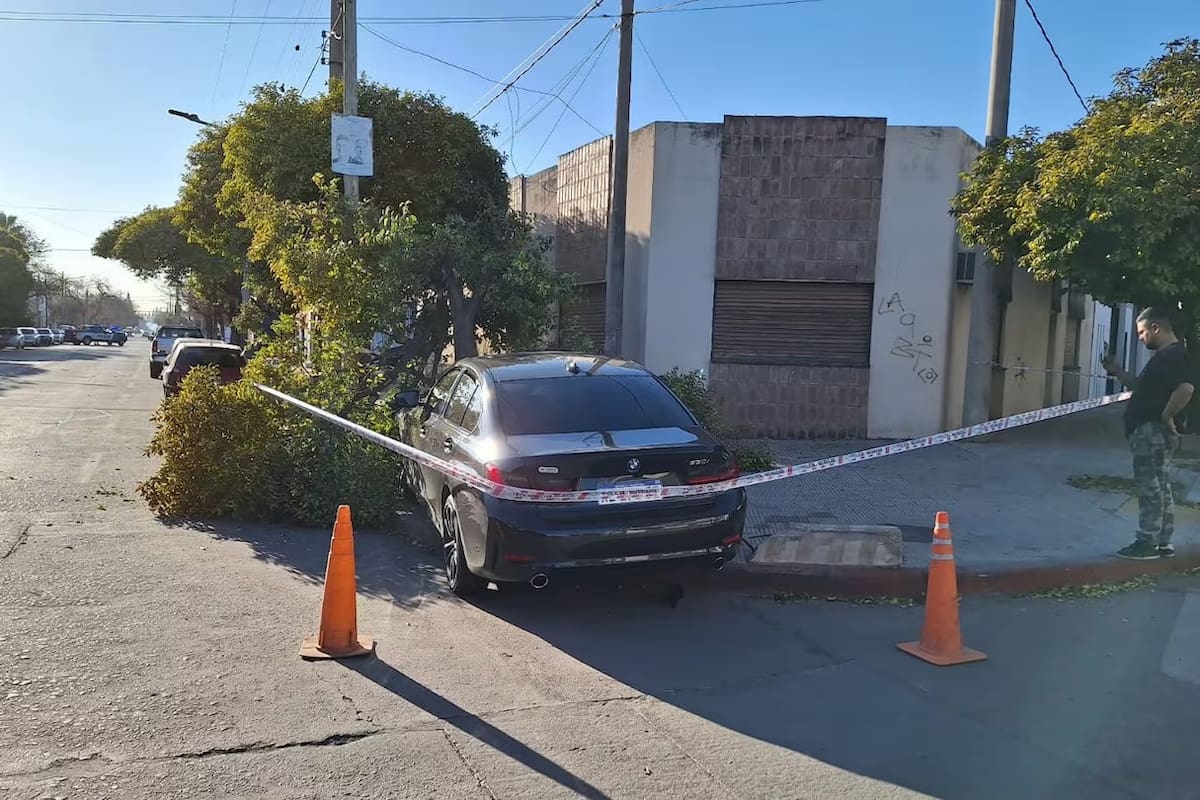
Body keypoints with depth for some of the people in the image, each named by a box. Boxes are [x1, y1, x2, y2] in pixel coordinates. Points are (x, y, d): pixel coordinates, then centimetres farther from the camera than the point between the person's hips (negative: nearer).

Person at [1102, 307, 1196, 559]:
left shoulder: (1174, 354, -15)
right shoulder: (1165, 355, 18)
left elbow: (1186, 388, -30)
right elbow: (1141, 386, 27)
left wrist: (1166, 416, -23)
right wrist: (1117, 371, 19)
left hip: (1154, 431, -11)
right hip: (1150, 431, 11)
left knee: (1150, 488, -6)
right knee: (1160, 488, 14)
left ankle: (1147, 542, -1)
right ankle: (1163, 543, 21)